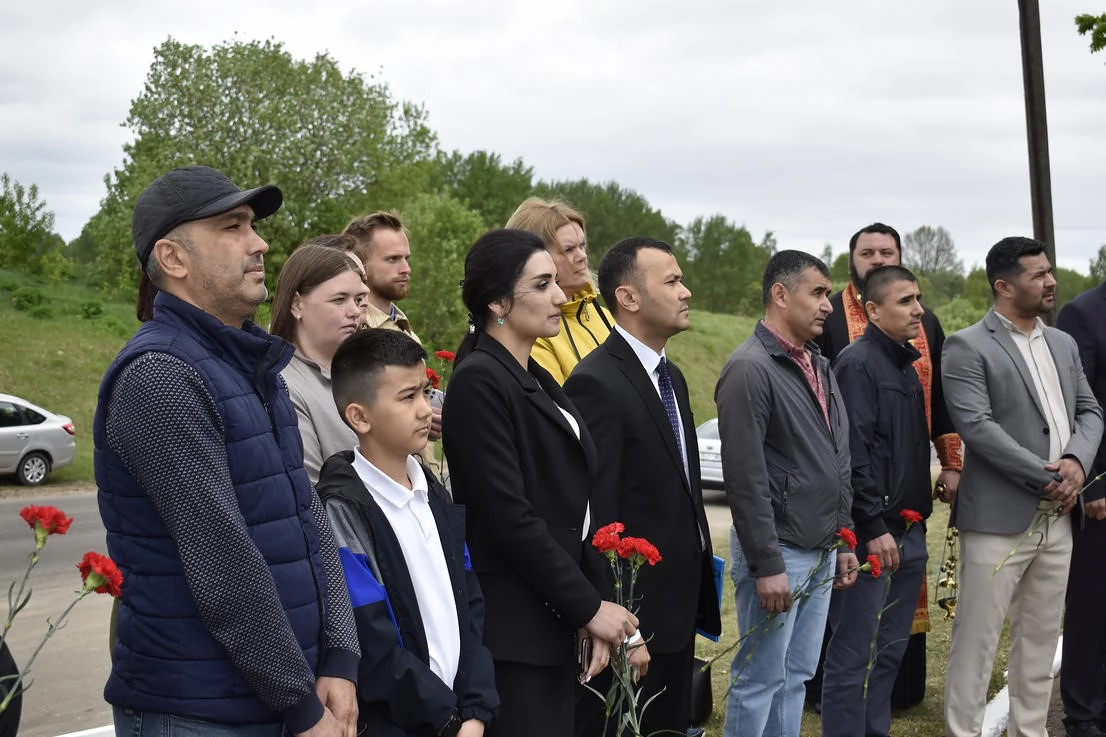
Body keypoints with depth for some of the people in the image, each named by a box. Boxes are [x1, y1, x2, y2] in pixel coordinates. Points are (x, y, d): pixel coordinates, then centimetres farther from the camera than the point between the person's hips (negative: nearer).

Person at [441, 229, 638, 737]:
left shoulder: (536, 379, 13)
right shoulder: (479, 381, -14)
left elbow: (570, 504, 12)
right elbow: (509, 518, -19)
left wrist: (591, 607, 4)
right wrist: (589, 607, -14)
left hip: (553, 620, 8)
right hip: (513, 626, -8)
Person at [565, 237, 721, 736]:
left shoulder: (671, 377, 12)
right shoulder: (597, 384, -17)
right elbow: (594, 515, -20)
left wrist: (700, 598, 17)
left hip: (678, 612, 9)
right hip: (632, 618, -9)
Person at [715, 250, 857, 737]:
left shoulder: (820, 367, 13)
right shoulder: (750, 369, -14)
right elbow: (745, 477, -18)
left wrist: (844, 540, 16)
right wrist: (767, 565, -19)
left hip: (821, 554, 8)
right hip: (778, 551, -8)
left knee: (796, 677, 13)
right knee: (759, 681, 0)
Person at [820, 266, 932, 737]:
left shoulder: (906, 365, 16)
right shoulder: (857, 363, -12)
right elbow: (853, 453, -18)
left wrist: (918, 518, 16)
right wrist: (874, 529, -20)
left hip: (908, 533, 9)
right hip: (872, 536, -9)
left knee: (890, 652, 15)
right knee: (854, 657, -3)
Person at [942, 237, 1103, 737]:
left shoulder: (1063, 344, 14)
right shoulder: (967, 347, -8)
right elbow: (977, 427, -17)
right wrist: (1047, 479, -16)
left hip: (1057, 517, 7)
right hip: (999, 518, -7)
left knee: (1040, 637, 14)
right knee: (976, 638, 0)